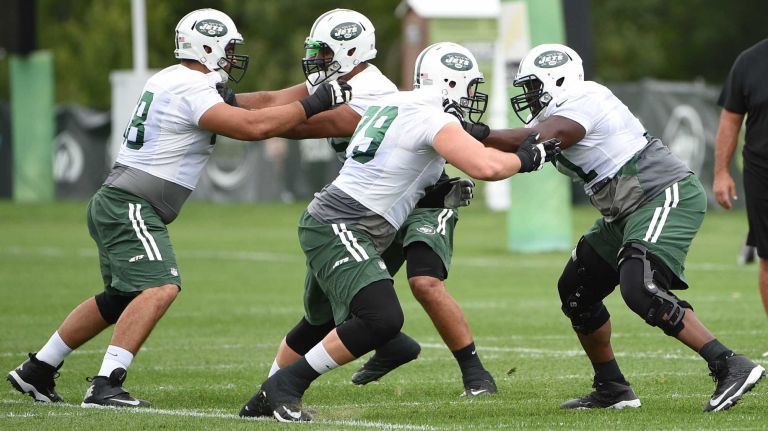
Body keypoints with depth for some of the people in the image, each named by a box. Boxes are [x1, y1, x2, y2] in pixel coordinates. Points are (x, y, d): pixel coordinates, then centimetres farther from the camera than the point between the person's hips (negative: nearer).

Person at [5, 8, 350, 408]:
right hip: (130, 207, -10)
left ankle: (36, 370, 27)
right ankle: (105, 386, -28)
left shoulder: (169, 80, 15)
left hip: (113, 204, 10)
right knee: (160, 288, -21)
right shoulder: (191, 90, -16)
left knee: (119, 299, 20)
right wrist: (316, 102, -18)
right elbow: (253, 127, -24)